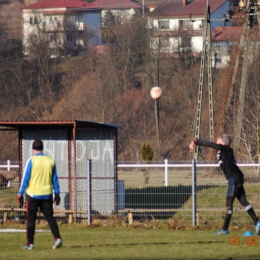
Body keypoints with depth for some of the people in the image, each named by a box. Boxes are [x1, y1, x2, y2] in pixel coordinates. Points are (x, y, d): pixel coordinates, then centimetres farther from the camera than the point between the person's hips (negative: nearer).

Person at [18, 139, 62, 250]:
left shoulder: (31, 160, -8)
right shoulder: (50, 161, 4)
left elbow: (25, 178, -7)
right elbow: (55, 179, 9)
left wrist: (20, 194, -2)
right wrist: (57, 193, 15)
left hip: (33, 195, -3)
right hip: (47, 194, 3)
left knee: (31, 219, 5)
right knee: (49, 217, 8)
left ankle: (30, 243, 6)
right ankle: (57, 238, -9)